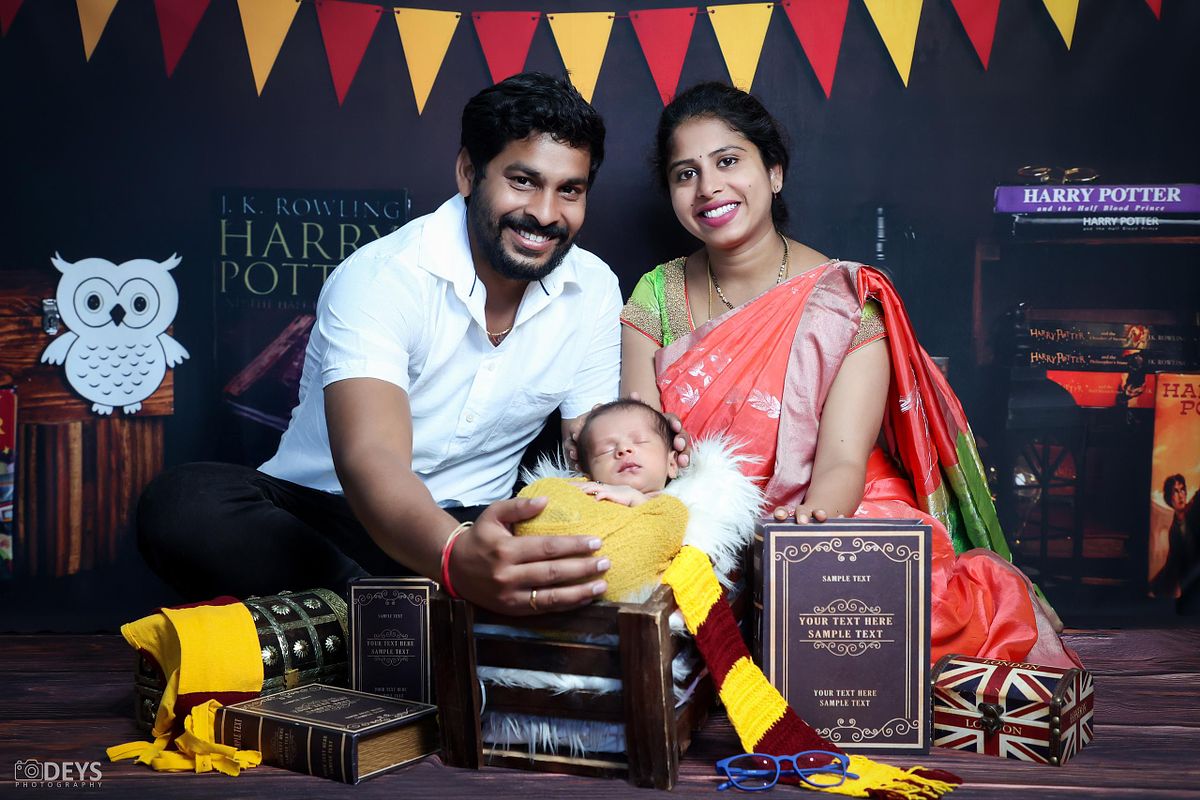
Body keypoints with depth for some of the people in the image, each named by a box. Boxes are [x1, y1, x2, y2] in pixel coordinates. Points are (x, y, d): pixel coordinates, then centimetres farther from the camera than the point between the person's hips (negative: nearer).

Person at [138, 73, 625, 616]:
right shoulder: (381, 278, -18)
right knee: (183, 505, -32)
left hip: (471, 527, 3)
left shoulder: (595, 292, -1)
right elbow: (370, 461, -33)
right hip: (325, 507, -3)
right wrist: (457, 557, -55)